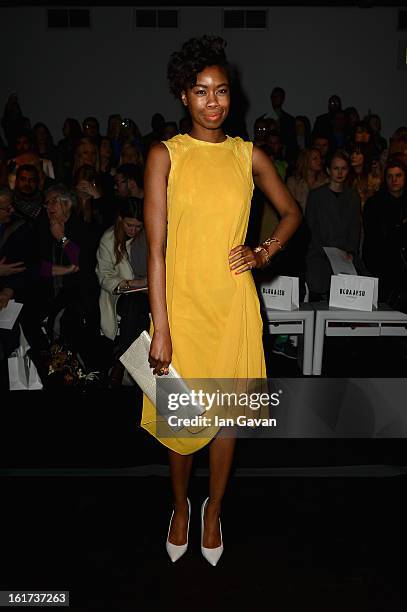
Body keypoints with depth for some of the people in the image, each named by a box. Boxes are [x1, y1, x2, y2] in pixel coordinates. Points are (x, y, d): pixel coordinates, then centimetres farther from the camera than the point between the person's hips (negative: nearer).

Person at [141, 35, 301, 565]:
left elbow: (292, 212, 19)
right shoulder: (165, 155, -2)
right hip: (181, 300, -1)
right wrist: (161, 329, -13)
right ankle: (181, 505, 39)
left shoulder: (249, 155, 5)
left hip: (233, 303, 2)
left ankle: (213, 510, 37)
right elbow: (155, 248, -8)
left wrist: (265, 252, 0)